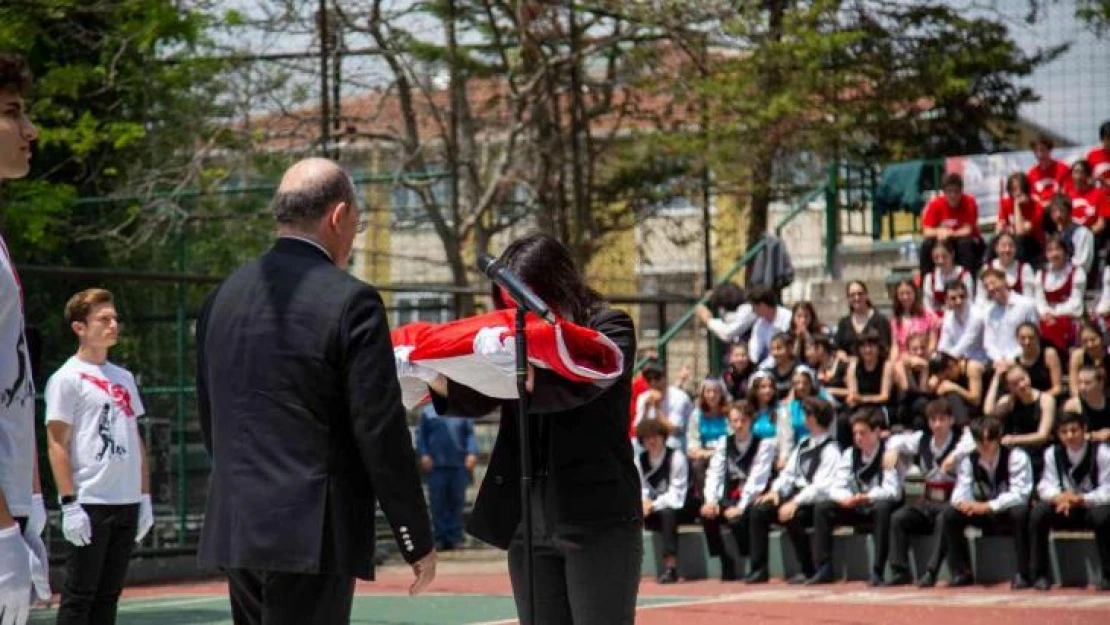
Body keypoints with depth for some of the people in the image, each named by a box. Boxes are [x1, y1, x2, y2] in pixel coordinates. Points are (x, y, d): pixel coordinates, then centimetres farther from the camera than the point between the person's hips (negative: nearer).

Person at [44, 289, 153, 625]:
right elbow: (57, 443, -10)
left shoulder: (123, 377, 16)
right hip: (90, 504, -7)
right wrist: (69, 504, -16)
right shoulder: (67, 378, -5)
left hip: (127, 503, 7)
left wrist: (145, 496, 14)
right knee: (79, 595, -5)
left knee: (108, 594, 10)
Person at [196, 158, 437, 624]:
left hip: (233, 530, 7)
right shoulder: (350, 301, -10)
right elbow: (381, 432, -11)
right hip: (311, 534, -7)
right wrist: (418, 541, -3)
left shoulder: (223, 296, 10)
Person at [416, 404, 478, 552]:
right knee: (438, 502, -3)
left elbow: (470, 434, 6)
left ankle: (455, 538, 5)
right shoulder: (427, 412, 8)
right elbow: (421, 436, 5)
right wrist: (423, 455, -7)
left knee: (457, 501, 1)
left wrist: (472, 453, -6)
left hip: (459, 465, 1)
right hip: (436, 466, -1)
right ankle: (440, 538, 0)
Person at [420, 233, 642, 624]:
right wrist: (431, 376, -19)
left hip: (598, 519, -5)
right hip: (527, 521, 5)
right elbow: (477, 398, 1)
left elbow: (577, 386, -20)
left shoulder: (610, 328, -2)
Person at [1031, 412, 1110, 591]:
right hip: (1065, 510, 4)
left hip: (1093, 507, -4)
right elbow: (1046, 487, -7)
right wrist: (1059, 498, -31)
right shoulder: (1052, 453, -3)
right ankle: (1040, 575, -15)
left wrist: (1080, 499, -35)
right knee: (1038, 512, -25)